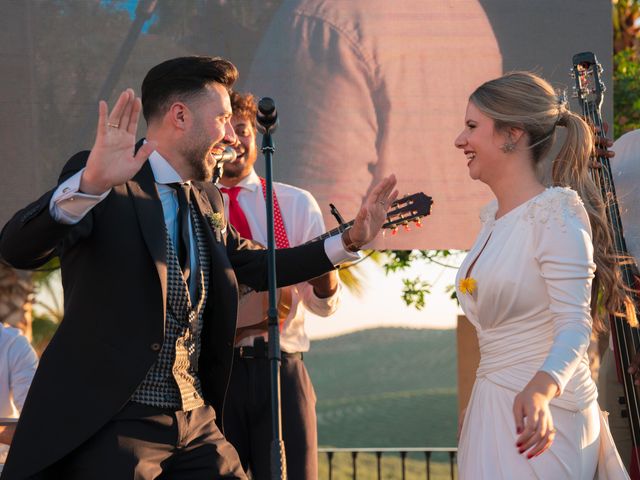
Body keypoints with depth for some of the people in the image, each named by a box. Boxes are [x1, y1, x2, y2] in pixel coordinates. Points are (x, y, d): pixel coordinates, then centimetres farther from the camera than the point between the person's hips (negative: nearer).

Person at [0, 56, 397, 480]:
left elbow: (250, 266, 31)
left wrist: (350, 241, 25)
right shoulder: (99, 181, -9)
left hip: (196, 423, 7)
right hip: (110, 424, -7)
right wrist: (90, 185, -42)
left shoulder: (208, 199, 15)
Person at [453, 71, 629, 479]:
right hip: (494, 410, 8)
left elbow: (575, 324, -23)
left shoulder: (556, 213, -14)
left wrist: (540, 389, -40)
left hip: (539, 416, -8)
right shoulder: (494, 218, 11)